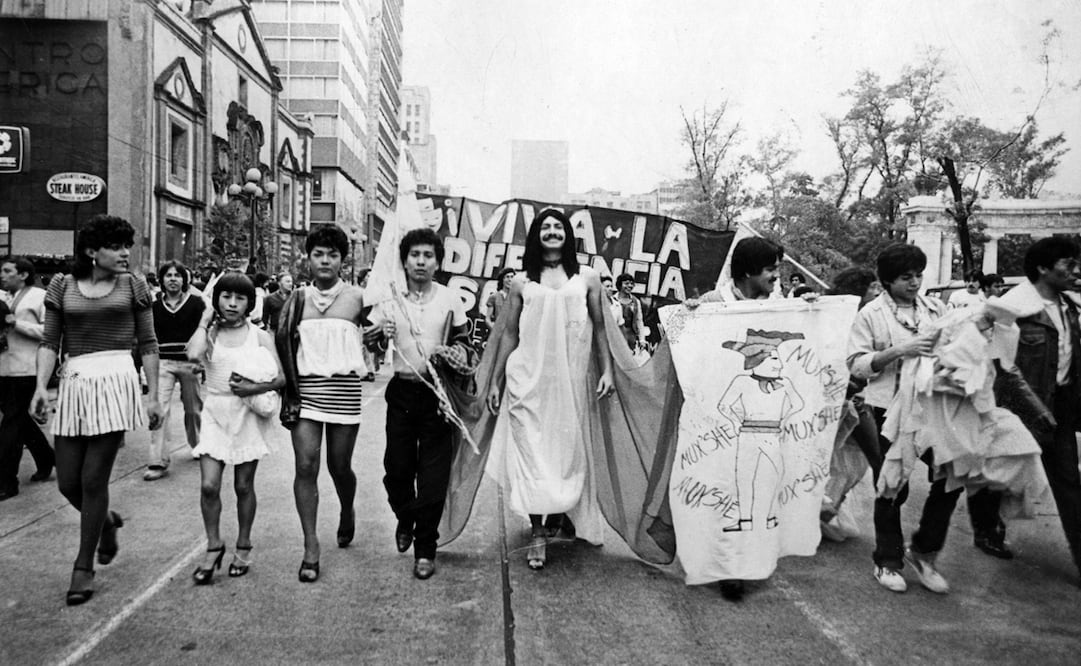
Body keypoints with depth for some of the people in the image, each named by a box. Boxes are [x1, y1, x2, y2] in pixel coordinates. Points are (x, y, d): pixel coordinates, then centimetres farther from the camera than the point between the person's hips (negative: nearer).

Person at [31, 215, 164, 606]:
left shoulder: (133, 286, 5)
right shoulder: (62, 287, 8)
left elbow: (148, 345, 7)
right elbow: (50, 343, 7)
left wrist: (153, 396, 4)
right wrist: (41, 387, -8)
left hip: (116, 382, -3)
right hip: (73, 384, 3)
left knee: (93, 479, -2)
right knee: (67, 482, 5)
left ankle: (84, 567, 14)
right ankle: (107, 520, 37)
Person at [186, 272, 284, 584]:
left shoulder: (260, 336, 1)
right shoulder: (210, 334, 3)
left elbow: (281, 378, -3)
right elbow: (193, 354, -21)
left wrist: (254, 388, -20)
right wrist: (204, 321, -8)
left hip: (247, 414, -1)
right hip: (215, 413, 1)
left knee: (244, 485, 7)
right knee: (209, 485, -7)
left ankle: (243, 546, 24)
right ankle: (214, 546, 13)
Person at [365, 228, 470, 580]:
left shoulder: (450, 300, 1)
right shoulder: (389, 298, 2)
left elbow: (463, 342, 8)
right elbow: (370, 345, 6)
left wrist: (450, 353, -12)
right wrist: (382, 336, -15)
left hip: (437, 391, -1)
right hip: (402, 390, 1)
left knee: (433, 473, 0)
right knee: (397, 465, 8)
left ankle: (425, 549, 12)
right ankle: (405, 519, 39)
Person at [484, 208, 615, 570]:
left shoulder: (587, 277, 9)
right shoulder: (521, 283, 8)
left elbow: (599, 329, 10)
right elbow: (510, 333, 10)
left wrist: (606, 370, 2)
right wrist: (495, 381, 8)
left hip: (569, 379, 0)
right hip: (527, 378, 0)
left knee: (567, 451, 6)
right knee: (531, 452, -2)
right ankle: (537, 531, 6)